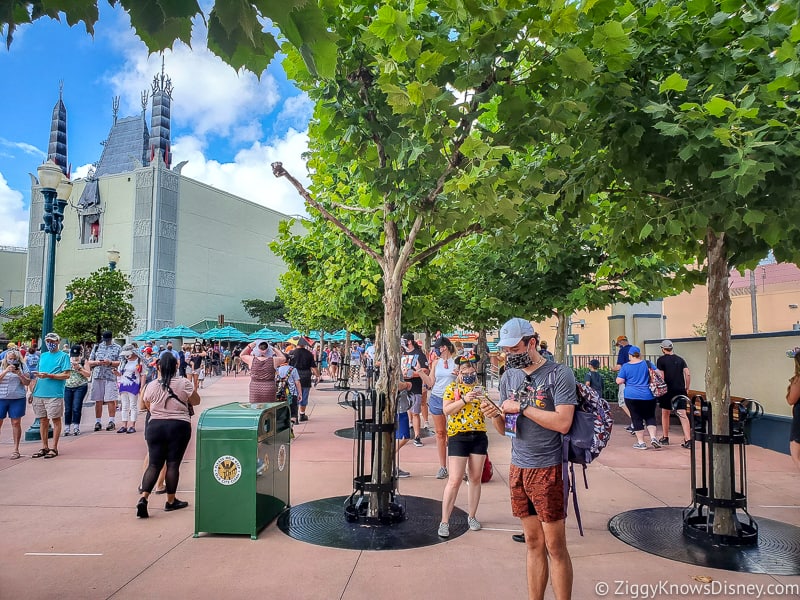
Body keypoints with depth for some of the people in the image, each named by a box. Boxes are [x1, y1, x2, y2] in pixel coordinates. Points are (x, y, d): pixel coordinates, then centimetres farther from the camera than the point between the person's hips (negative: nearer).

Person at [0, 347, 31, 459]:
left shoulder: (22, 366, 4)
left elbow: (27, 383, 3)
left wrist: (19, 374, -13)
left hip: (17, 398, 0)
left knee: (16, 423, 2)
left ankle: (16, 450, 8)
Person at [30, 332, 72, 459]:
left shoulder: (63, 356, -1)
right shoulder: (43, 356, 18)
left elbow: (66, 375, -10)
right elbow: (39, 375, 21)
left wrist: (49, 375, -19)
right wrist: (33, 391, 15)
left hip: (55, 394, -6)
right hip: (39, 394, 6)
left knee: (56, 420, 0)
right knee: (43, 420, 10)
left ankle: (54, 448, 6)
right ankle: (44, 447, 19)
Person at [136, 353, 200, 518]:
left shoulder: (152, 385, 0)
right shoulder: (184, 383, -8)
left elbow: (147, 406, 14)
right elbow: (196, 401, 4)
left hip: (155, 426, 2)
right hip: (179, 426, -2)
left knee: (154, 464, 8)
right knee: (173, 464, 5)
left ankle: (143, 498, -6)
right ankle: (171, 501, 15)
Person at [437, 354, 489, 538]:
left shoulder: (479, 388, 10)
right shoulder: (452, 388, -1)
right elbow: (446, 410, -13)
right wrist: (464, 400, -23)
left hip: (479, 436, 4)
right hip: (458, 436, -4)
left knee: (475, 478, 11)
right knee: (454, 480, -6)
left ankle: (472, 516, 27)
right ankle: (444, 521, 3)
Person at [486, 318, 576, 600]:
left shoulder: (559, 374, -10)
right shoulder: (509, 377, 9)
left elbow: (563, 423, -20)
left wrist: (522, 407, -16)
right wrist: (495, 415, -9)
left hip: (548, 469, -5)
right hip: (518, 467, 5)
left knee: (555, 547, 3)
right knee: (533, 543, 14)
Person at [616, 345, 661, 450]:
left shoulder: (625, 366, -2)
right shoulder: (647, 363, 1)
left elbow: (619, 381, -5)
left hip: (632, 396, -1)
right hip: (648, 396, 1)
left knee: (637, 418, 5)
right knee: (650, 416, 13)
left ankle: (641, 443, 8)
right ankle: (653, 437, -4)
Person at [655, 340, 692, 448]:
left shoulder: (661, 360, -3)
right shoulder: (680, 359, 9)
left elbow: (661, 377, -10)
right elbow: (688, 374, 1)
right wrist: (686, 387, 10)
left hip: (667, 390, -3)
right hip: (680, 390, 3)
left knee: (665, 414, 14)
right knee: (683, 415, -1)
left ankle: (665, 438, 23)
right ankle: (688, 440, -11)